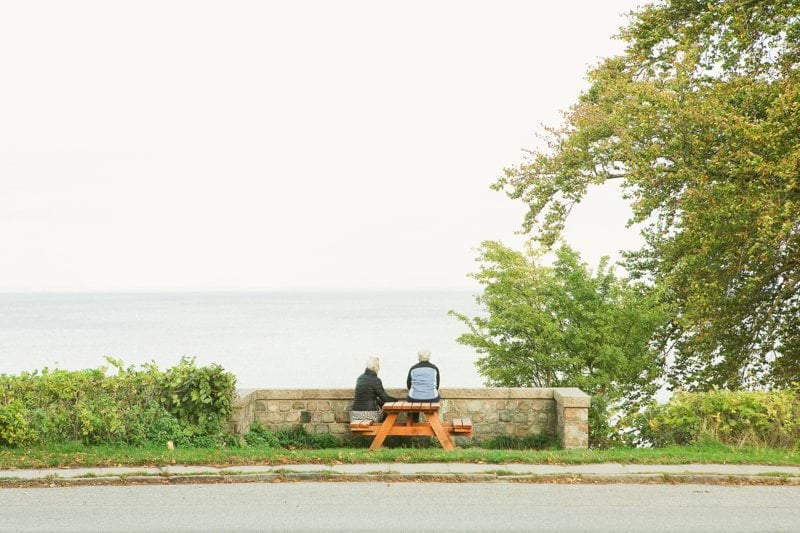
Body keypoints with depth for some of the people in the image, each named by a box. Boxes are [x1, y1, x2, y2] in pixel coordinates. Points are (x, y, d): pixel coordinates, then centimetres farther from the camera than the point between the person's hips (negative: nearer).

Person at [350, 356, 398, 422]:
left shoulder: (360, 378, 12)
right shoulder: (375, 380, -10)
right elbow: (384, 397, -4)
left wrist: (382, 402, 24)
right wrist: (396, 400, 12)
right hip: (370, 414, -7)